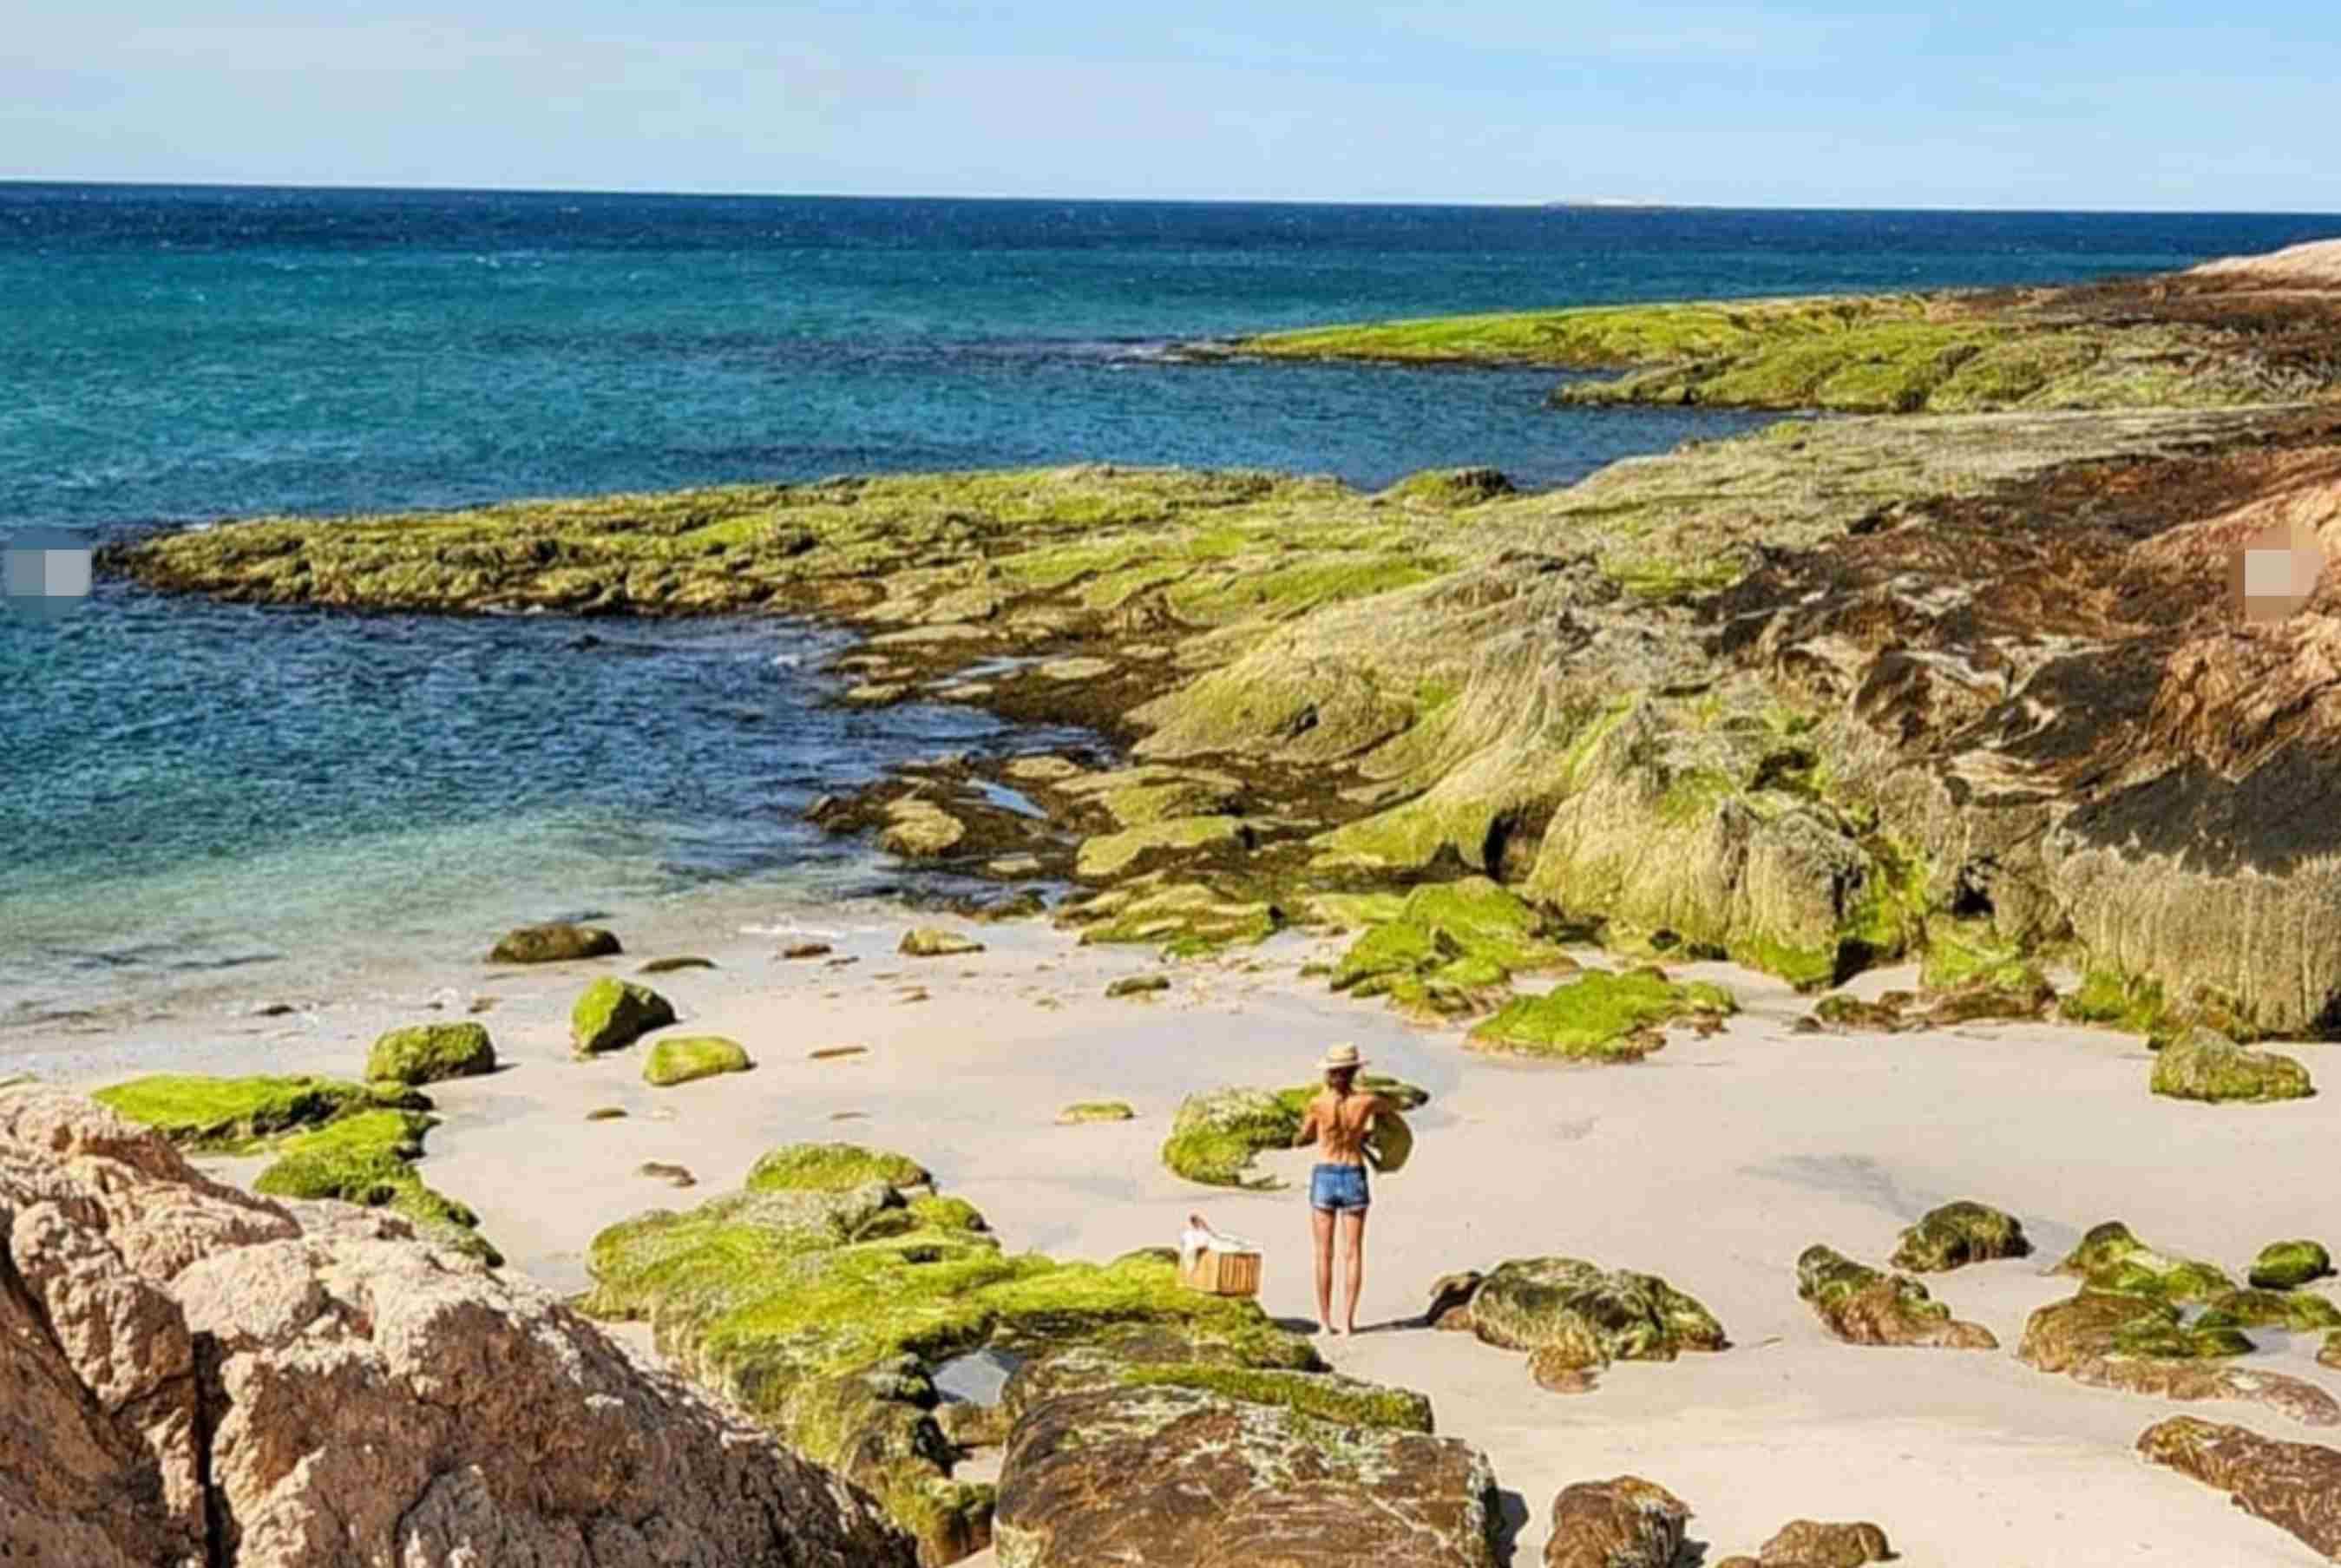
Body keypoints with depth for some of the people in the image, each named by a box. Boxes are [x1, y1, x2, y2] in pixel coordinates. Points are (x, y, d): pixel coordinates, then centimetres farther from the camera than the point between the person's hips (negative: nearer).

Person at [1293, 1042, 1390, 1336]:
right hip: (1354, 1178, 0)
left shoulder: (1318, 1104, -11)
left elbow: (1301, 1140, 5)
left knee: (1324, 1253, 7)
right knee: (1352, 1253, 6)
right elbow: (1391, 1106, 17)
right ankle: (1348, 1321, 2)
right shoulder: (1366, 1101, -8)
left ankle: (1325, 1320, 7)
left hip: (1324, 1177, 0)